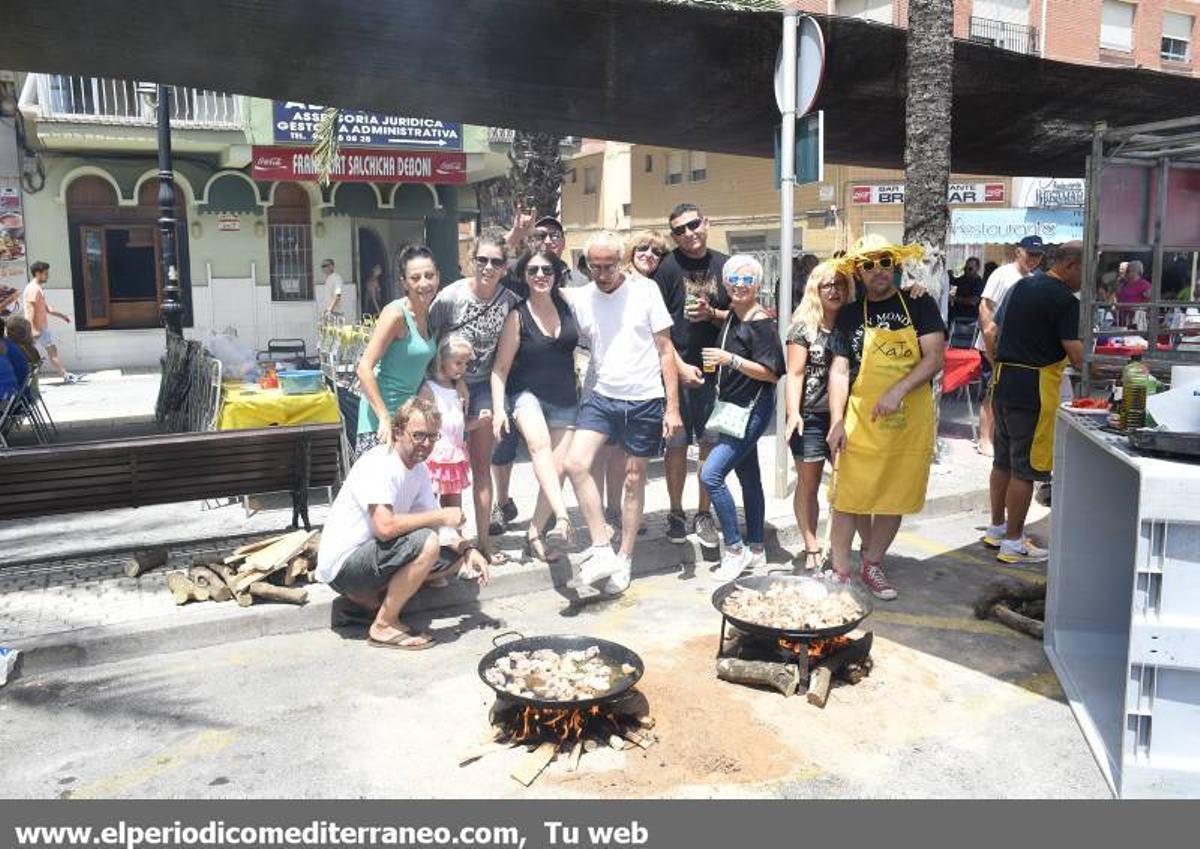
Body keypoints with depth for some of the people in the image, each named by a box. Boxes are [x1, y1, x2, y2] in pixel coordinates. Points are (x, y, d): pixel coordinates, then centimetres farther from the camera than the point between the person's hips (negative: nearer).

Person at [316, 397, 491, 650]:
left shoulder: (419, 469, 6)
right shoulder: (378, 464, -22)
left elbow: (434, 523, 7)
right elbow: (385, 527, -34)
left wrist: (468, 550, -11)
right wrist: (441, 516, -22)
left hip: (371, 557, 9)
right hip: (342, 565, -9)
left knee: (455, 557, 2)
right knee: (425, 543, -28)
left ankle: (368, 598, 6)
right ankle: (384, 626, -12)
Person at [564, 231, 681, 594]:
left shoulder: (645, 290, -6)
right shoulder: (580, 298, 2)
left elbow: (665, 350, -5)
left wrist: (672, 405, -9)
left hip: (645, 400, -2)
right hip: (603, 397, 3)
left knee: (634, 480, 7)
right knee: (576, 463, -16)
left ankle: (624, 560, 21)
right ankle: (602, 550, -6)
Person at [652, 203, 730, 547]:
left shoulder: (724, 265, 6)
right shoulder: (668, 267, -4)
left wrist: (712, 314, -8)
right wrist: (679, 366, -13)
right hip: (677, 370, -3)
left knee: (712, 443, 6)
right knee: (676, 444, 4)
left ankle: (704, 513, 20)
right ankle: (676, 513, 19)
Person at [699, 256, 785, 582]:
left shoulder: (761, 322, -16)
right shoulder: (734, 315, 8)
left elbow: (771, 373, -19)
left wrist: (730, 360, -24)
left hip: (751, 411, -9)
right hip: (734, 408, 9)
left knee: (711, 474, -15)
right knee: (749, 479, 15)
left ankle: (735, 550, -3)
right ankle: (756, 550, 26)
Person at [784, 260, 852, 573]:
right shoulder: (804, 327, -2)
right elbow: (794, 374, -5)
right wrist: (793, 413, -15)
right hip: (811, 417, -2)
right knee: (808, 484, 6)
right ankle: (812, 548, 17)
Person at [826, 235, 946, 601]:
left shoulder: (920, 305, 2)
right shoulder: (849, 315, 5)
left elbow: (935, 358, -6)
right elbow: (839, 370, 2)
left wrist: (899, 391, -19)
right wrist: (837, 421, -7)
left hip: (910, 423, 1)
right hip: (860, 422, 0)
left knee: (895, 499, 9)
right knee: (847, 500, -3)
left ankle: (872, 564, 25)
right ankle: (840, 572, 8)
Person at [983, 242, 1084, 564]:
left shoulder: (1021, 286, 13)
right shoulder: (1064, 299, -13)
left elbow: (993, 332, 21)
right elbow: (1076, 356, -19)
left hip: (1003, 381, 9)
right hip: (1035, 388, -9)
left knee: (1003, 461, 17)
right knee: (1025, 467, -1)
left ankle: (997, 529, 27)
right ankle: (1013, 543, 7)